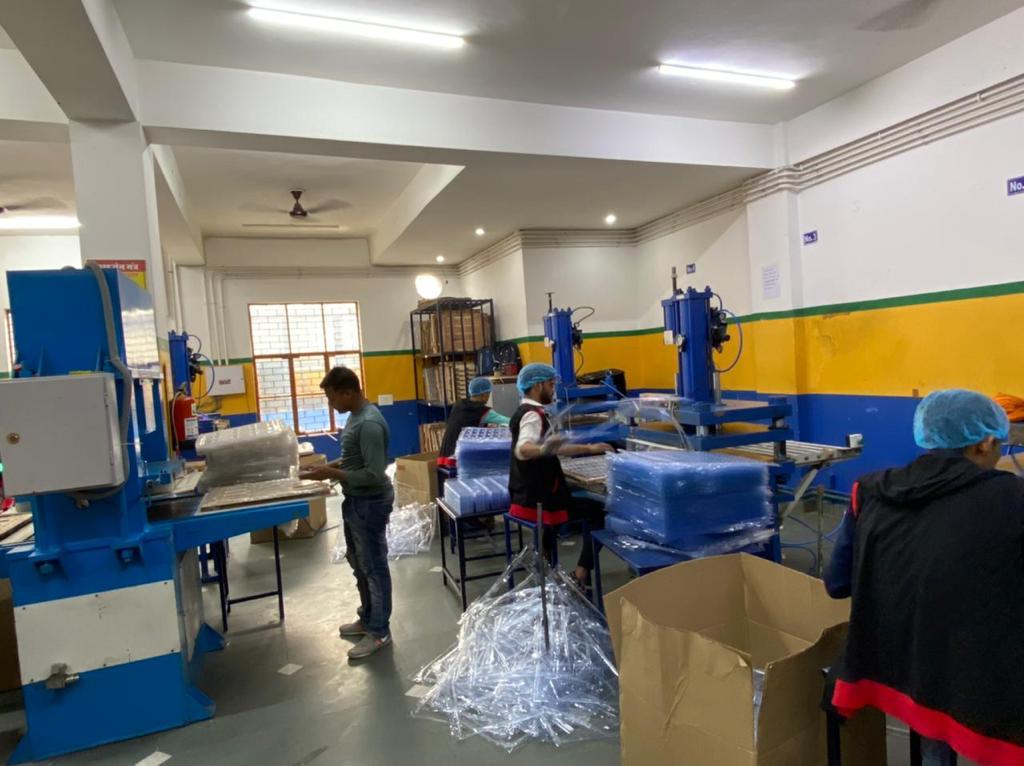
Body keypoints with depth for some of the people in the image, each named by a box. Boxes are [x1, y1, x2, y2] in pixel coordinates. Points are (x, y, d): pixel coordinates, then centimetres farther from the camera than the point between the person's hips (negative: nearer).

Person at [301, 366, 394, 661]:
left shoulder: (369, 424, -25)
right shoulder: (356, 416, 7)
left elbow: (374, 474, -27)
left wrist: (331, 474, -22)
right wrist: (330, 468, 5)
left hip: (370, 503, -10)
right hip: (356, 501, 10)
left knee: (374, 567, 3)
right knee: (360, 565, 21)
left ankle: (380, 632, 18)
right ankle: (367, 619, 37)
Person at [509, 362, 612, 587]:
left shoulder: (527, 412, 12)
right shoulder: (533, 415, -20)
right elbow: (522, 450, -40)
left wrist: (589, 449, 25)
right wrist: (543, 450, -59)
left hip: (529, 495, 10)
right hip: (538, 499, -10)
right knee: (598, 514, 1)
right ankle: (581, 575, -1)